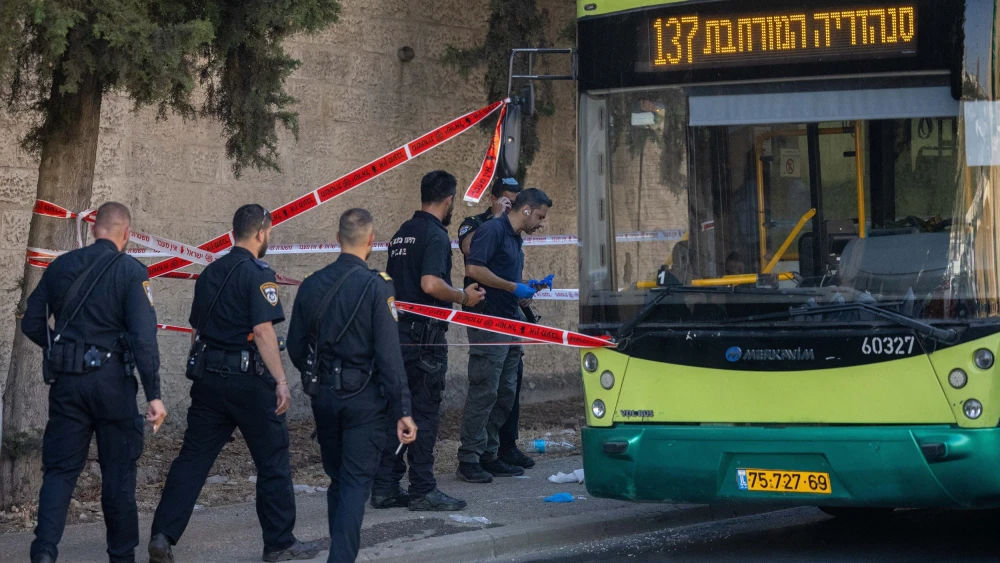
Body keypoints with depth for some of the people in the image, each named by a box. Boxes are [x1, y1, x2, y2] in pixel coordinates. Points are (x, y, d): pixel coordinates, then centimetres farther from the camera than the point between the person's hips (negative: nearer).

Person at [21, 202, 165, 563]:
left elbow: (32, 323, 9)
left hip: (66, 381, 3)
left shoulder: (61, 266, 5)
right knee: (118, 472, 9)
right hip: (112, 380, -3)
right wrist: (153, 394, -15)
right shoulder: (131, 272, -8)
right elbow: (144, 337, -15)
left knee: (61, 468, 7)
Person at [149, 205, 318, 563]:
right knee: (273, 462, 5)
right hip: (248, 379, -7)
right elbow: (263, 331, -19)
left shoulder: (209, 273, 12)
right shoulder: (257, 274, -11)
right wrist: (281, 381, -20)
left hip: (209, 378, 7)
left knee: (192, 459, 6)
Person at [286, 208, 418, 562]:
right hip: (364, 399, -5)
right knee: (356, 482, -2)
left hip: (324, 396, 5)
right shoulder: (376, 286, -13)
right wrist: (403, 411, -14)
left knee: (337, 478, 18)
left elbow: (295, 348, 9)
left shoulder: (312, 285, 2)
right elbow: (389, 354, -16)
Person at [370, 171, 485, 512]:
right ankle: (423, 492, -1)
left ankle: (385, 487, 12)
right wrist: (464, 297, -11)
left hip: (398, 330, 8)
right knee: (424, 412, -3)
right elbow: (431, 284, -26)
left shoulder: (402, 234, 15)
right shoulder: (435, 235, -12)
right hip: (425, 334, -8)